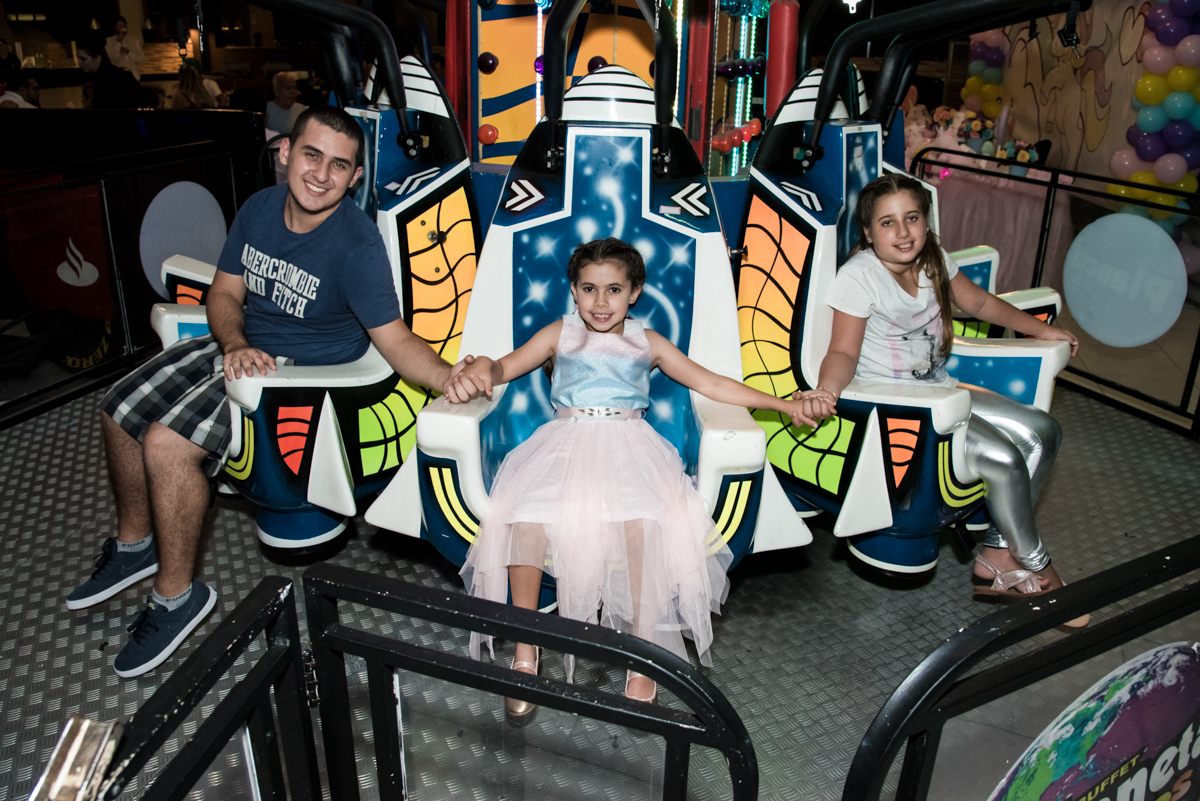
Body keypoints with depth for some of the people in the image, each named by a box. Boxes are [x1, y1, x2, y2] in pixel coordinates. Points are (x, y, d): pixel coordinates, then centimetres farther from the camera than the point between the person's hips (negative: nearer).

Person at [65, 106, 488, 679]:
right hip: (241, 347, 8)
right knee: (119, 412, 9)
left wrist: (446, 376, -45)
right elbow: (224, 293, 6)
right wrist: (235, 345, -16)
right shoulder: (260, 208, -2)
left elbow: (394, 338, -25)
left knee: (167, 444, -22)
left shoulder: (356, 244, -23)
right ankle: (135, 543, 33)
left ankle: (178, 594, 0)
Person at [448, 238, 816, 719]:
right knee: (525, 512, -29)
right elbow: (506, 367, 14)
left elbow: (712, 384, 17)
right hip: (567, 442, 1)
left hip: (628, 447, 0)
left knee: (643, 520, -33)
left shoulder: (647, 343, 17)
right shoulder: (559, 335, 17)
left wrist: (783, 404, 13)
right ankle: (524, 653, -15)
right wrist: (481, 369, -11)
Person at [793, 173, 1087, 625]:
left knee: (1042, 432, 3)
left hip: (938, 388, 9)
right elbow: (844, 352, -23)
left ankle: (996, 558, 8)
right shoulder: (858, 275, -19)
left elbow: (979, 303, 18)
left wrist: (1041, 330, 21)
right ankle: (1035, 568, 8)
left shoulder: (933, 260, 3)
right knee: (1004, 460, -18)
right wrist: (828, 389, -44)